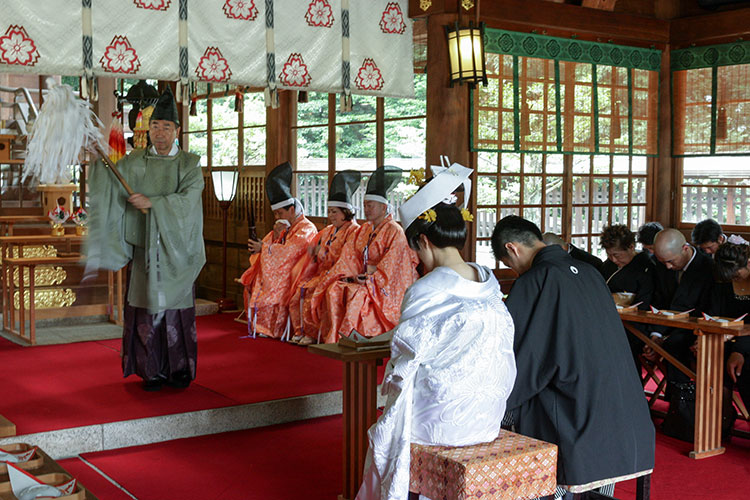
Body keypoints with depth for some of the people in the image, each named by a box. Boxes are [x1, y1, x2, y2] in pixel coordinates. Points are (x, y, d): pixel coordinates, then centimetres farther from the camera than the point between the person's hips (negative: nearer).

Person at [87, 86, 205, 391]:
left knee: (177, 307, 2)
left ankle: (180, 369, 15)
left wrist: (152, 202, -21)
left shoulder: (189, 164, 2)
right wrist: (99, 161, -16)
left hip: (176, 248, -1)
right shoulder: (132, 163, 7)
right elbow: (108, 191, -2)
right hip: (143, 247, 1)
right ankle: (153, 371, 10)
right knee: (147, 306, 0)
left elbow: (188, 199, -12)